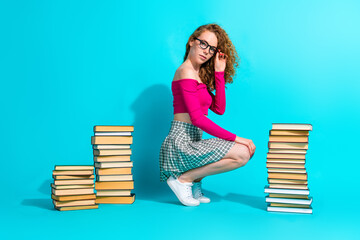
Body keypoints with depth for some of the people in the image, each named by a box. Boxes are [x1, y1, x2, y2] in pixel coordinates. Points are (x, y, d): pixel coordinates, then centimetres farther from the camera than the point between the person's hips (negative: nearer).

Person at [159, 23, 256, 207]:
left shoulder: (200, 75, 19)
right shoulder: (186, 72, -11)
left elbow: (219, 109, 6)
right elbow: (197, 118, -19)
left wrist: (219, 73, 3)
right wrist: (234, 138, -17)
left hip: (194, 141, 9)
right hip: (182, 142, -9)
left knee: (248, 149, 7)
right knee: (241, 154, -19)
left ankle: (195, 180, 8)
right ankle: (183, 179, -6)